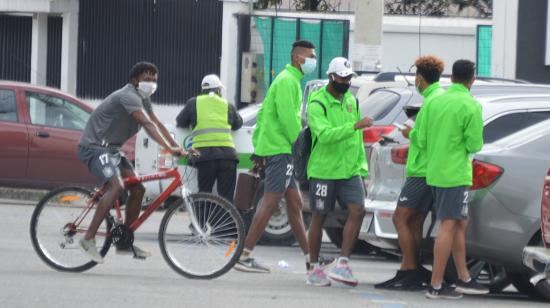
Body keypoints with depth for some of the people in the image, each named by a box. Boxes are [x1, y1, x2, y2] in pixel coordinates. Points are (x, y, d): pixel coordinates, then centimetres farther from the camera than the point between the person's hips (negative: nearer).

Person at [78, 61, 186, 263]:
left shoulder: (143, 99, 12)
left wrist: (178, 148, -3)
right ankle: (88, 239, -28)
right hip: (94, 146, -10)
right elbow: (148, 124, -32)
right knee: (116, 186, -29)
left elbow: (157, 124, 9)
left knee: (138, 189, 3)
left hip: (111, 149, 10)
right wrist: (169, 148, -40)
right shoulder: (129, 96, -21)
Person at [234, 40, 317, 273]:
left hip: (281, 150, 10)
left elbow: (263, 113, 24)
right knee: (270, 203, -11)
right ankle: (244, 255, -13)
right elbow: (288, 118, -20)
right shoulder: (287, 81, -11)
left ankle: (309, 257, 15)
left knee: (295, 203, 11)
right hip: (280, 149, -10)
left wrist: (258, 149, 22)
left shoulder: (291, 80, 22)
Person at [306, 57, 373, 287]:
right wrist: (355, 126, -33)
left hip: (350, 170, 5)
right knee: (319, 217, 3)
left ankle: (342, 263, -11)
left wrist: (362, 166, 17)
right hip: (324, 170, -5)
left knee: (357, 210, -13)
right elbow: (325, 134, -26)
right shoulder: (317, 104, -10)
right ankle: (314, 269, 13)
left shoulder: (351, 101, 13)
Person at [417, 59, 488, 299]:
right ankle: (436, 286, -4)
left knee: (460, 225, 17)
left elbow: (422, 141, 7)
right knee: (448, 227, -4)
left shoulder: (435, 102, 6)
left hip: (434, 173, 7)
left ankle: (464, 279, 21)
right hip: (455, 175, -7)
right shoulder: (471, 106, -12)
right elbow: (475, 145, -13)